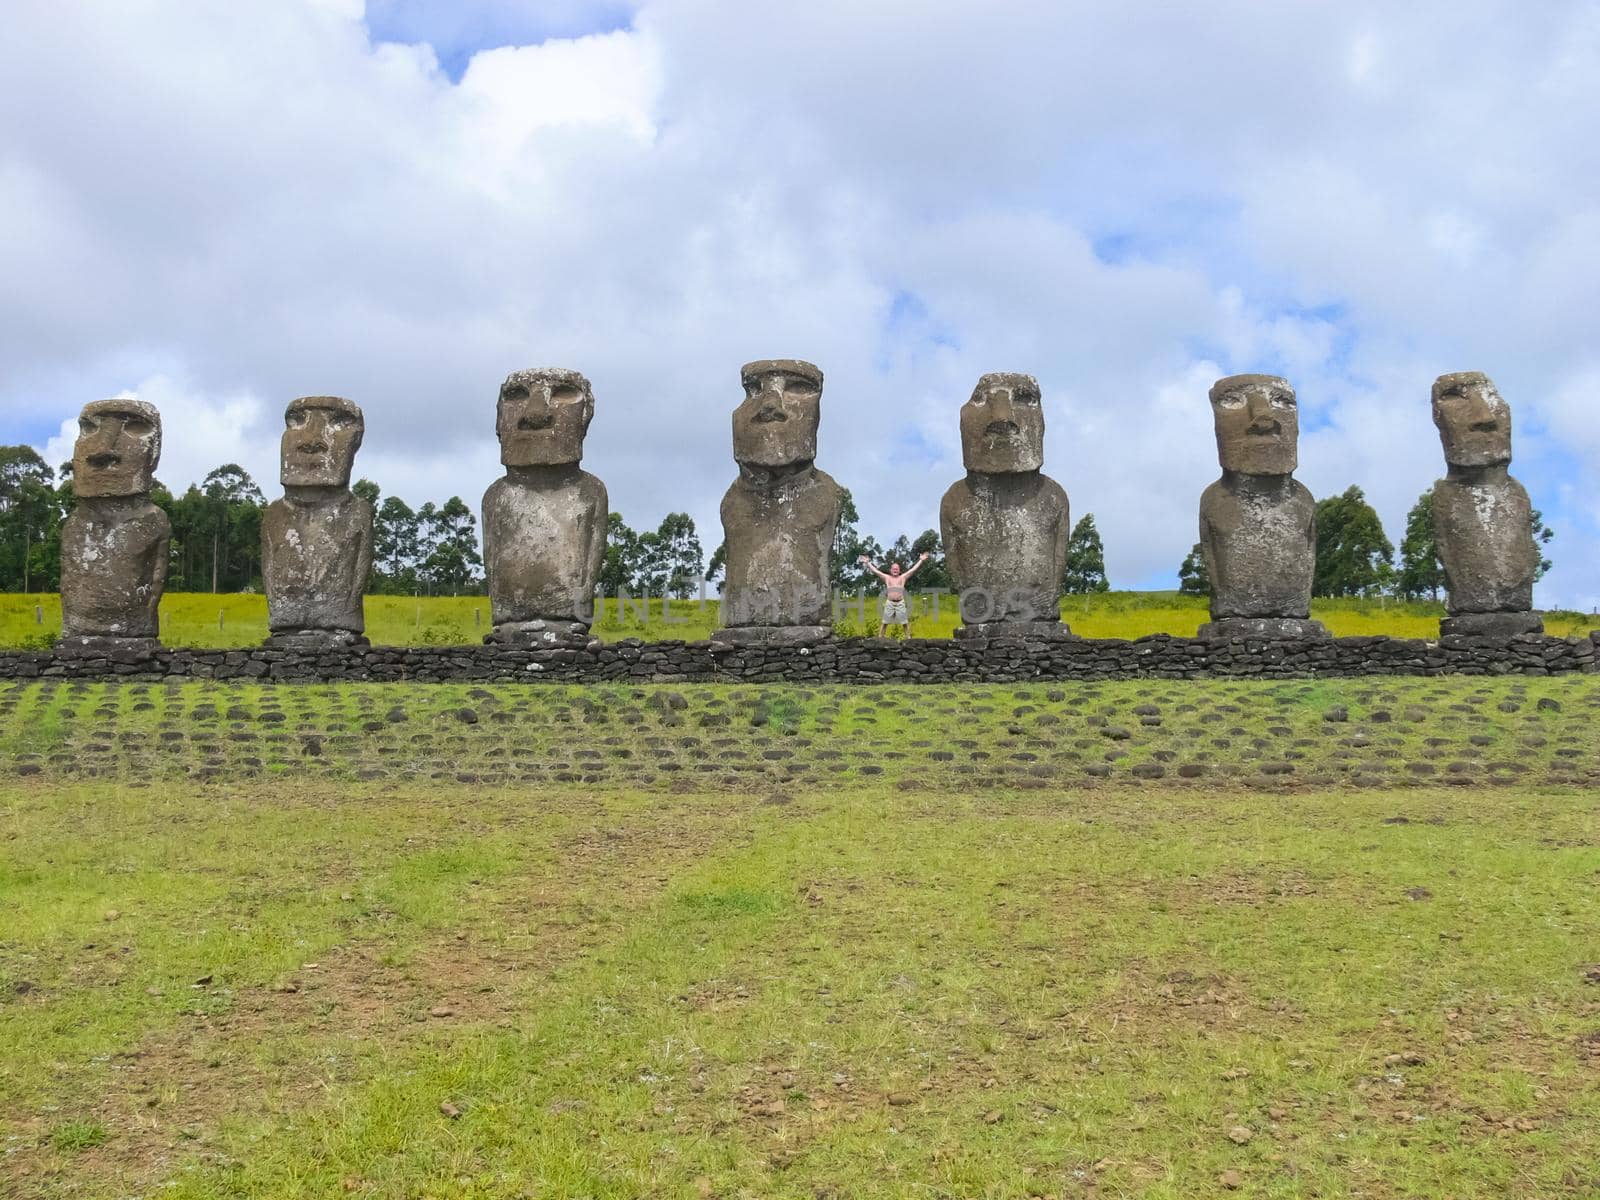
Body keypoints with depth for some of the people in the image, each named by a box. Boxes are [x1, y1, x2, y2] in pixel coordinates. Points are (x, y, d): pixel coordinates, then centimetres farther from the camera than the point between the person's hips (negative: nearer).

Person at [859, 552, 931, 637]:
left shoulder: (903, 577, 11)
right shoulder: (887, 578, 11)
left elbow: (913, 569, 10)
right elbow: (875, 571, 10)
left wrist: (921, 560, 7)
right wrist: (868, 562, 8)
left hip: (900, 603, 0)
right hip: (889, 603, 0)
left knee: (905, 622, -2)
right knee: (884, 622, -2)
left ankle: (908, 637, 2)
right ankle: (880, 637, 0)